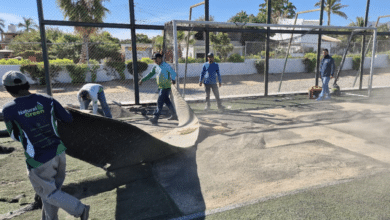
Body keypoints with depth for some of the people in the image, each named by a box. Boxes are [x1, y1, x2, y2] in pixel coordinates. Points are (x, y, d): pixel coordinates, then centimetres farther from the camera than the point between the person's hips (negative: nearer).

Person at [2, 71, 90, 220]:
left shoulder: (9, 110, -11)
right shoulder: (47, 100, -5)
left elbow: (15, 136, 3)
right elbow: (68, 119, 4)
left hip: (39, 162, -4)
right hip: (59, 153, 4)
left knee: (48, 193, 17)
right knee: (53, 188, 24)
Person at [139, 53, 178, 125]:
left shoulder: (166, 66, -12)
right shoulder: (155, 67, 10)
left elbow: (173, 73, -22)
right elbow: (150, 74, 18)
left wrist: (173, 80, -38)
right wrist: (142, 80, 14)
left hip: (166, 87, -8)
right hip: (160, 87, 8)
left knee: (160, 102, -11)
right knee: (167, 102, 15)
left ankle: (155, 118, -10)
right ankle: (174, 115, 29)